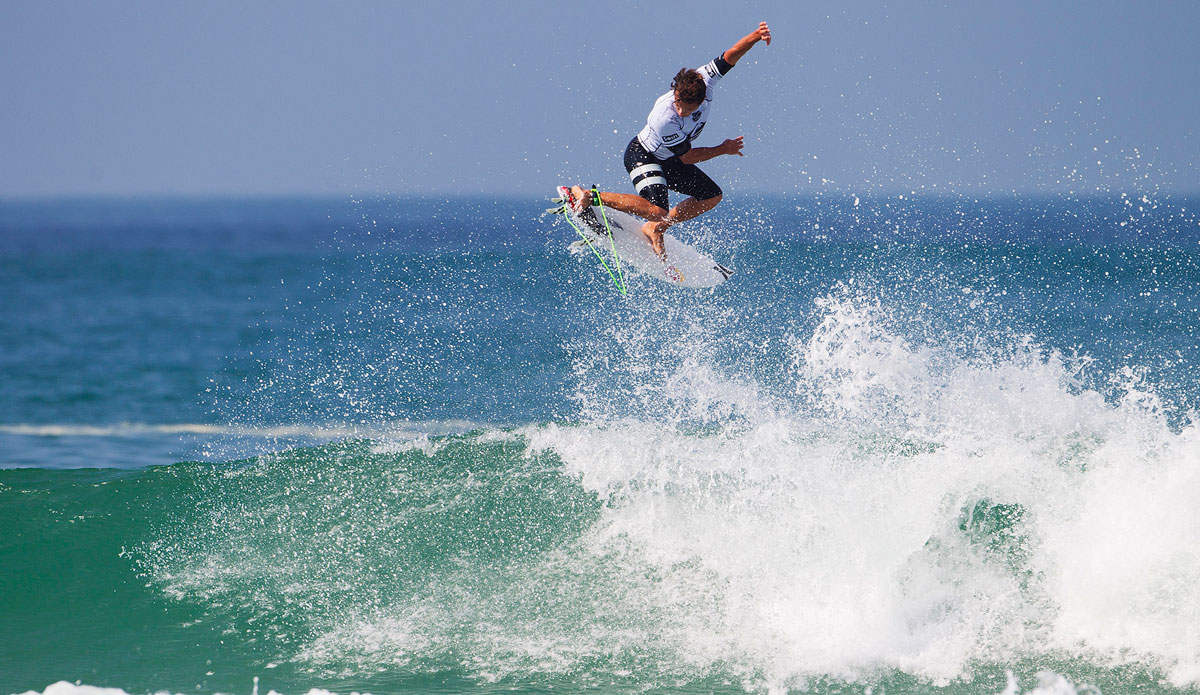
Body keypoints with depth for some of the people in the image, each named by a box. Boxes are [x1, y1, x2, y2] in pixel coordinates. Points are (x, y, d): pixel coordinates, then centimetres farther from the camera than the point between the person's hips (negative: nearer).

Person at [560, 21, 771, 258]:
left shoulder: (704, 80, -25)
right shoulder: (663, 120, -39)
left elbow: (732, 55, -22)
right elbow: (687, 157, -24)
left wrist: (757, 35, -40)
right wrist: (724, 149, -13)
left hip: (668, 161, 8)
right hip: (641, 156, -8)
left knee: (712, 196, 9)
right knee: (657, 210, -29)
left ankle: (656, 228, 13)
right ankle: (590, 196, -16)